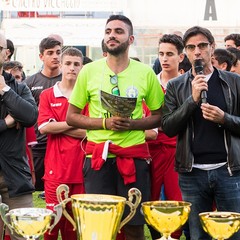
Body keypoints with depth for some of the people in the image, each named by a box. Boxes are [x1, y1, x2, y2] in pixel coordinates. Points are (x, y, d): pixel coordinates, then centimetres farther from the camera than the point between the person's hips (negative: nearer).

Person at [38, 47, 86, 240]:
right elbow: (43, 127, -5)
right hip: (56, 166, -1)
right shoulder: (47, 95, 8)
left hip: (81, 165, 1)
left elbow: (90, 132, -3)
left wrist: (57, 127, -6)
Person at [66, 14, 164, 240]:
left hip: (134, 155, 0)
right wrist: (105, 122, -10)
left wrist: (133, 124, -11)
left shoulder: (146, 73, 4)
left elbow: (158, 116, 8)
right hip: (98, 156, 0)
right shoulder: (89, 71, 3)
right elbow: (71, 116, 6)